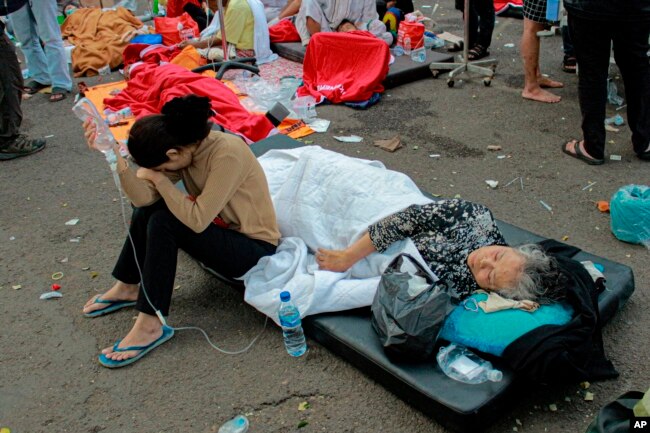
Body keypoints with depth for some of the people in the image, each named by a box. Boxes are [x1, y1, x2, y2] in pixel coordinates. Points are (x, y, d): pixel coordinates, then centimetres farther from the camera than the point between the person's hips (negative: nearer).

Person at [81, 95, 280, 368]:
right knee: (147, 209, -1)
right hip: (221, 231, 8)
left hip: (254, 249, -8)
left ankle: (150, 326, -16)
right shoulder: (184, 148, -4)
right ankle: (127, 288, 14)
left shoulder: (227, 154, -27)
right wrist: (115, 158, -27)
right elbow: (143, 197, -14)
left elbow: (197, 220, -30)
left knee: (163, 221, -23)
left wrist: (158, 178, -19)